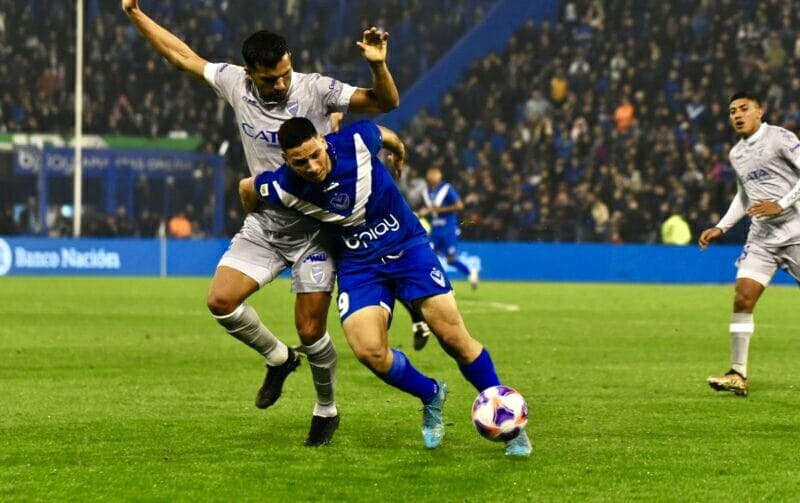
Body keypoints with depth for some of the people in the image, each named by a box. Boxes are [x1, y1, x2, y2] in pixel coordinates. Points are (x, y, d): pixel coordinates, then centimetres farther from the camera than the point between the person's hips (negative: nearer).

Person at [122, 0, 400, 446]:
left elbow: (386, 103, -21)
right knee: (221, 300, -11)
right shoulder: (235, 83, -7)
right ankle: (278, 358, 16)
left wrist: (377, 65, -39)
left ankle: (327, 411, 19)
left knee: (311, 331, -6)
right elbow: (182, 55, 6)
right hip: (264, 224, 4)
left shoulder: (315, 90, -18)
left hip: (314, 228, -4)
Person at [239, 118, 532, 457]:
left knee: (452, 335, -10)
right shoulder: (283, 187, -21)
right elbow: (247, 188, 2)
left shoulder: (356, 141, -22)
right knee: (369, 351, -20)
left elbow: (385, 135, 4)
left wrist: (398, 151, 26)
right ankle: (431, 397, 11)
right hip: (358, 264, 0)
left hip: (407, 245, 0)